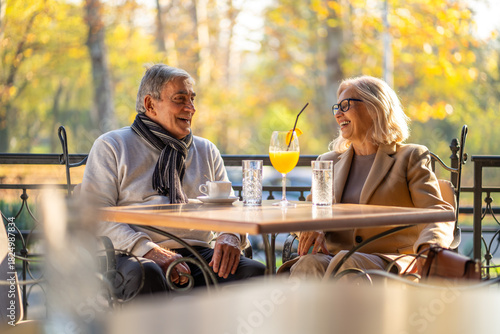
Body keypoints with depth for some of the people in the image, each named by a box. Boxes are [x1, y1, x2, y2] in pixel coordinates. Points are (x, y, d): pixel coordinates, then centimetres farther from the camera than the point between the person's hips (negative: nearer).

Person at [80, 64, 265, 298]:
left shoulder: (206, 151, 24)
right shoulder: (111, 146, 10)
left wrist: (231, 236, -7)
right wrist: (148, 251, -17)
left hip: (199, 254, 4)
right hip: (136, 255, -3)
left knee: (254, 272, -27)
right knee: (145, 275, -40)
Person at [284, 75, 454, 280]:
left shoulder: (410, 157, 9)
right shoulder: (330, 161, 24)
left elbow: (437, 212, -3)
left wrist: (429, 248, -28)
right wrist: (312, 229, -8)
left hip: (389, 263, -3)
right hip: (332, 259, 3)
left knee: (346, 263, -38)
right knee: (308, 264, -33)